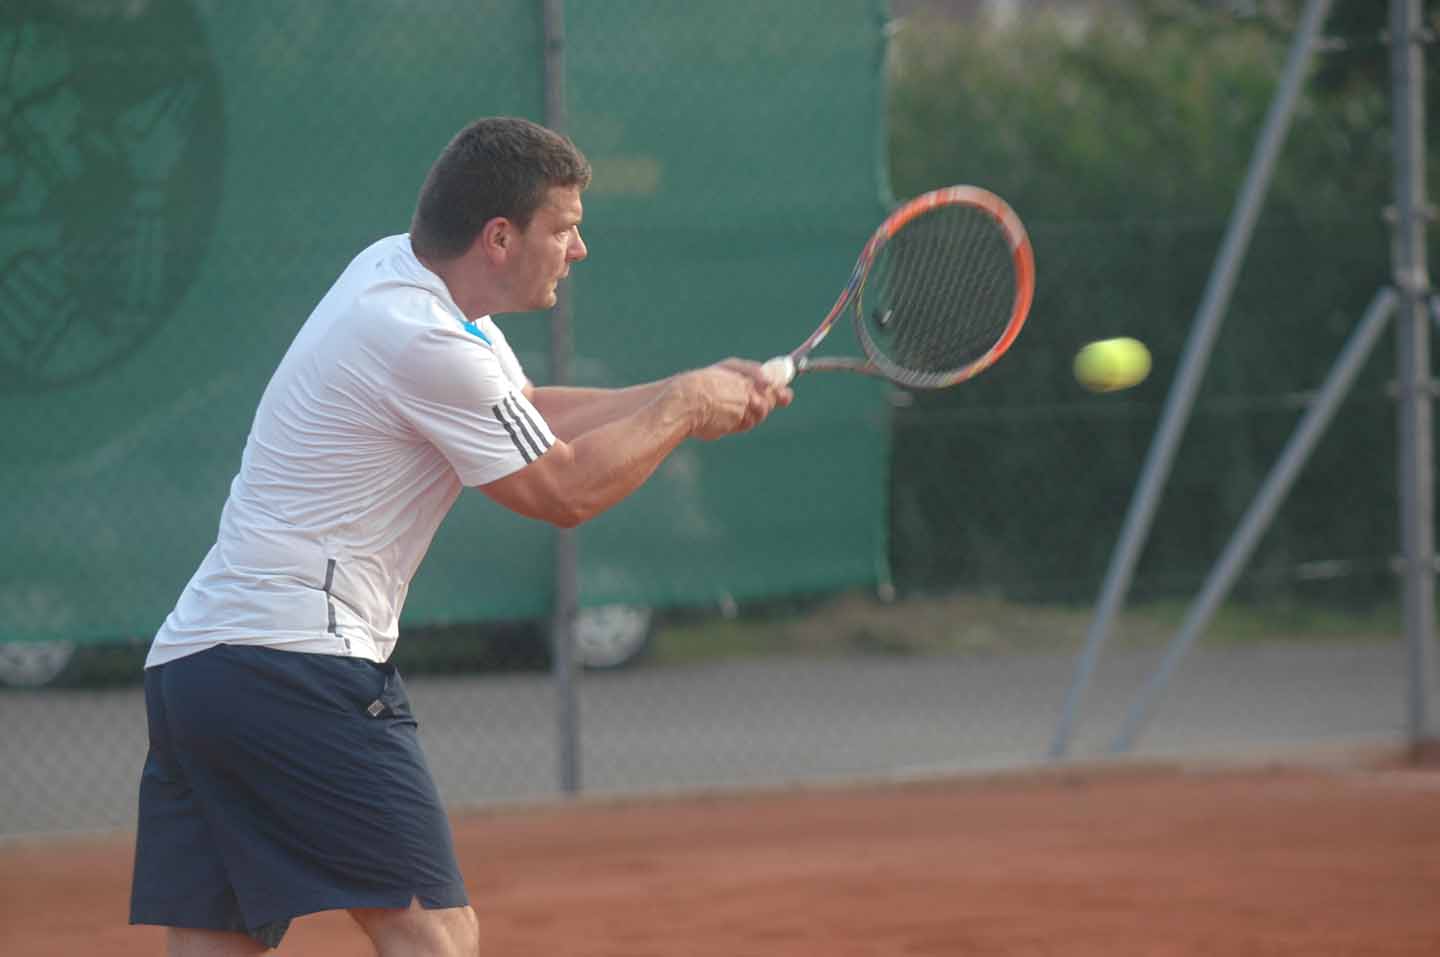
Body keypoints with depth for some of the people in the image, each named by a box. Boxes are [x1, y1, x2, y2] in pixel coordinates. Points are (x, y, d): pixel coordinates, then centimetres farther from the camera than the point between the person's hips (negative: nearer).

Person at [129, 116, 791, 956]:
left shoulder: (397, 269, 15)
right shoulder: (424, 343, -15)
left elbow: (531, 417, 27)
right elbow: (565, 491, -6)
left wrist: (690, 397, 17)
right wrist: (685, 406, 8)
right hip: (296, 663, -10)